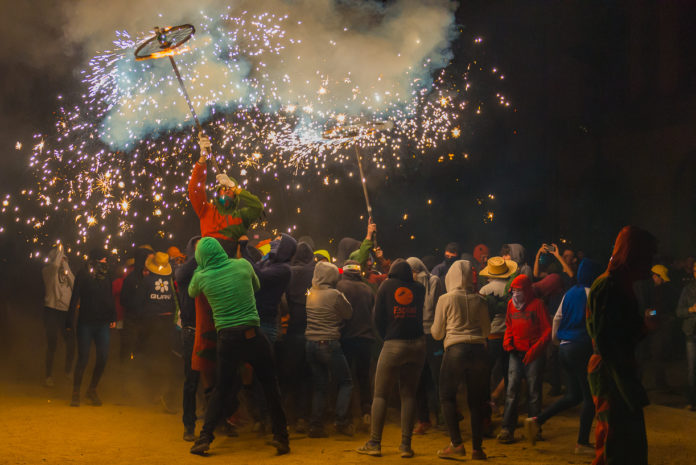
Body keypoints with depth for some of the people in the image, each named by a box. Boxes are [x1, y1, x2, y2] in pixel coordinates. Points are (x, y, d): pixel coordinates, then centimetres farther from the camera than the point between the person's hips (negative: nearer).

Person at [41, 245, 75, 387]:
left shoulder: (66, 273, 14)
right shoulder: (48, 270, 0)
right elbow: (55, 264, -23)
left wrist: (67, 270, -2)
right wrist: (59, 250, -9)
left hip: (66, 311, 4)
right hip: (52, 310, -4)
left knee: (71, 342, 1)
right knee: (52, 343, 0)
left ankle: (67, 370, 22)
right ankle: (48, 374, 12)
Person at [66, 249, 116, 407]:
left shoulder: (106, 276, 8)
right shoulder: (83, 275, -5)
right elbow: (75, 298, -4)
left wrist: (112, 316, 12)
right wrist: (70, 322, -8)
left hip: (102, 323, 4)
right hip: (85, 322, -4)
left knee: (103, 357, 0)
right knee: (83, 358, -3)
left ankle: (92, 390, 19)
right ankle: (76, 393, 10)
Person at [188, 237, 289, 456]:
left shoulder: (201, 277, 0)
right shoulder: (242, 265, 0)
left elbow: (192, 293, 23)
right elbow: (256, 286, 20)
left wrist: (200, 269, 30)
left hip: (227, 338, 1)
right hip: (253, 335, -1)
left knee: (221, 389, 12)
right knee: (270, 386, 9)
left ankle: (205, 438, 5)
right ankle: (280, 436, 7)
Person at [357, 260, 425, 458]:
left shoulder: (386, 286, 2)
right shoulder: (419, 289, 6)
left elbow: (378, 319, 2)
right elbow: (421, 316, 10)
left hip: (393, 345, -2)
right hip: (417, 345, 2)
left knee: (380, 394, 5)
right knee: (408, 394, 8)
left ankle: (375, 443, 3)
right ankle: (406, 445, 5)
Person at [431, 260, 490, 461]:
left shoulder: (446, 299, 0)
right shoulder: (480, 300, 7)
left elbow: (437, 333, 6)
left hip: (455, 350, -3)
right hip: (479, 350, 3)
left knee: (447, 396, 8)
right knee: (477, 400, 9)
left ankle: (456, 444, -2)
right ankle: (477, 448, 8)